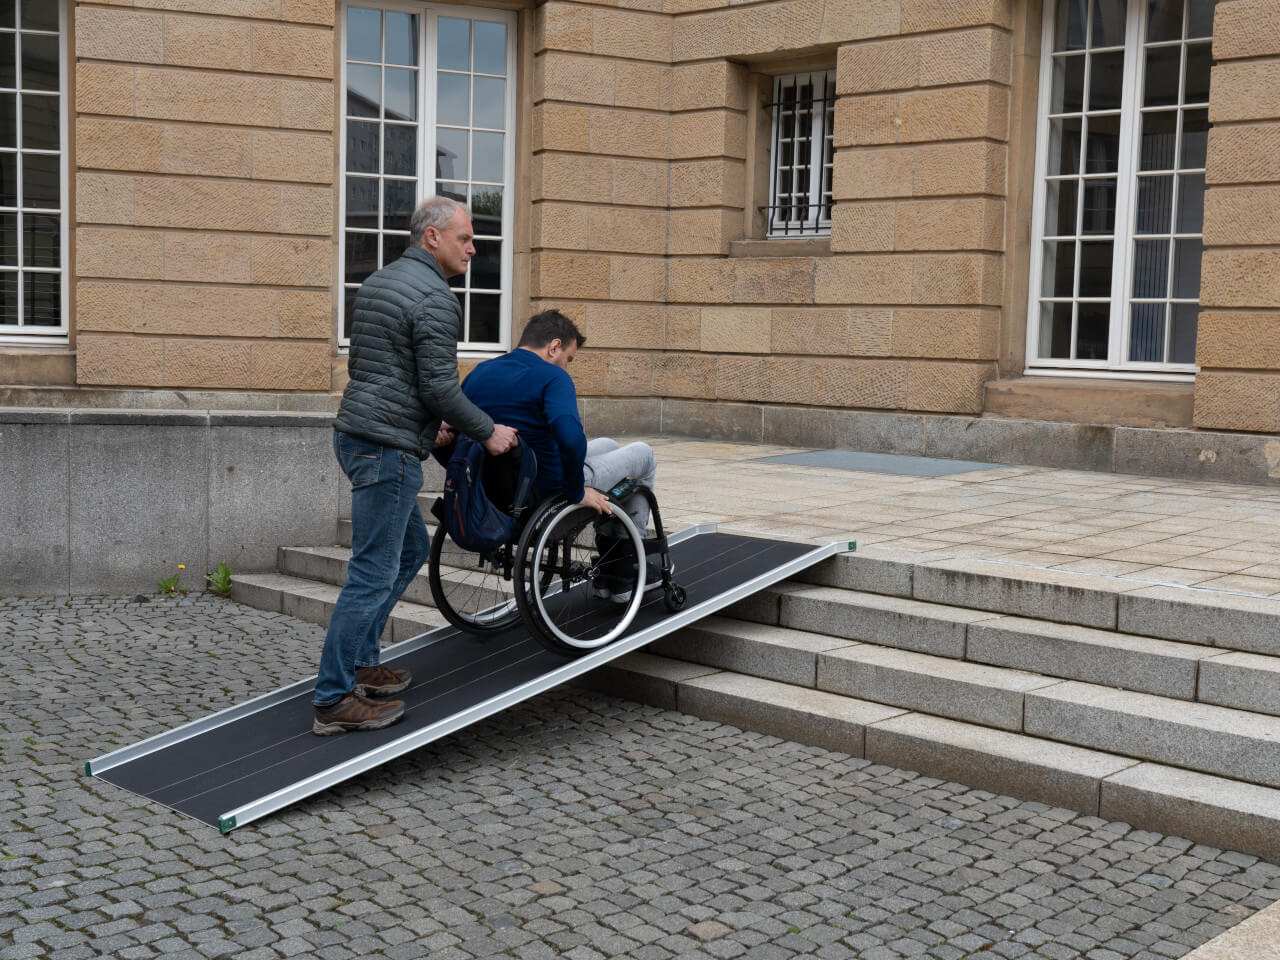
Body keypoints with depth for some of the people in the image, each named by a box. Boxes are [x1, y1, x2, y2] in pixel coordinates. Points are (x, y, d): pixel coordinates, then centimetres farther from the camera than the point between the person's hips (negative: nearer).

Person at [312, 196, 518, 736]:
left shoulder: (377, 283, 18)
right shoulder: (434, 298, -13)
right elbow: (440, 385, -18)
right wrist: (488, 432, -4)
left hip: (356, 433, 11)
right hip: (387, 447, -11)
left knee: (411, 549, 21)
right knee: (374, 573, -7)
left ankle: (359, 664, 23)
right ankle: (335, 700, -3)